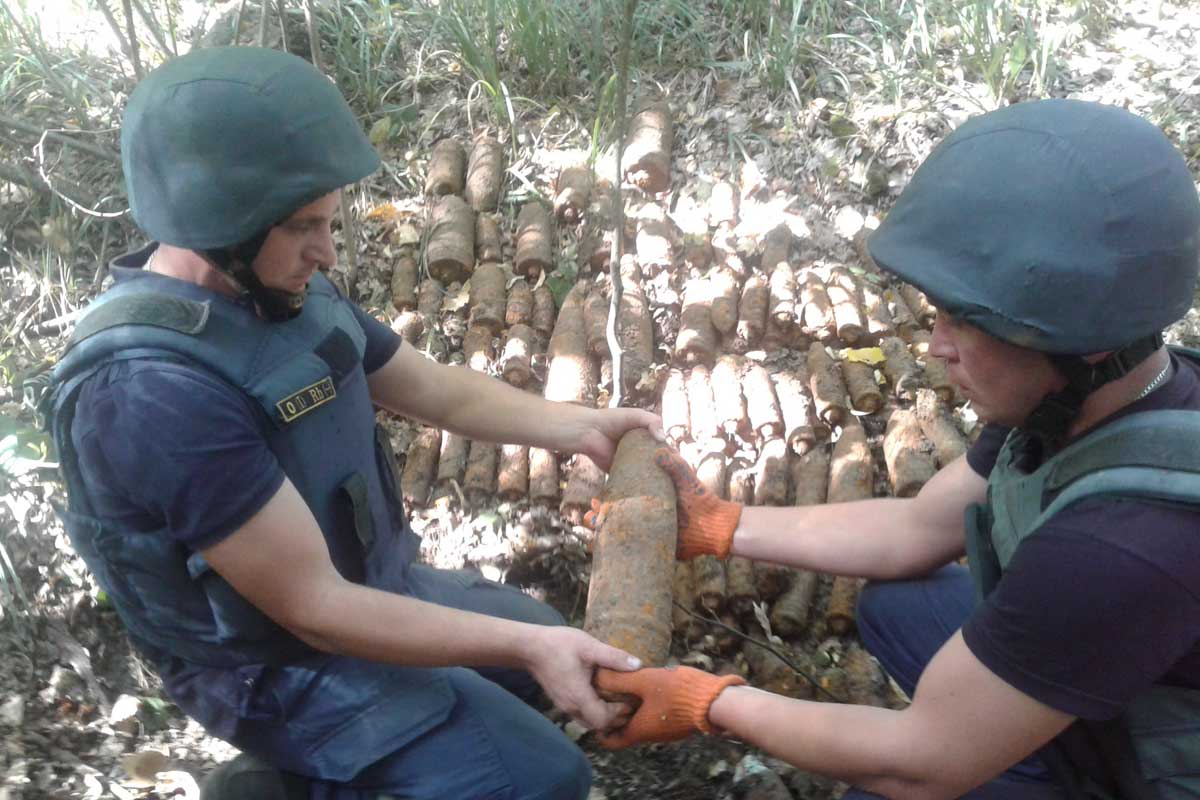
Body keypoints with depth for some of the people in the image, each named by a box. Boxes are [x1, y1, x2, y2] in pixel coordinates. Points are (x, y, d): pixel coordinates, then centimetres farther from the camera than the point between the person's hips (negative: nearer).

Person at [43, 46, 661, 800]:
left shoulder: (276, 289, -8)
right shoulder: (155, 392, -34)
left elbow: (434, 387, 3)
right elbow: (315, 610, -31)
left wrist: (579, 427, -10)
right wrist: (525, 647, -31)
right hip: (293, 665, -8)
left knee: (547, 635, 21)